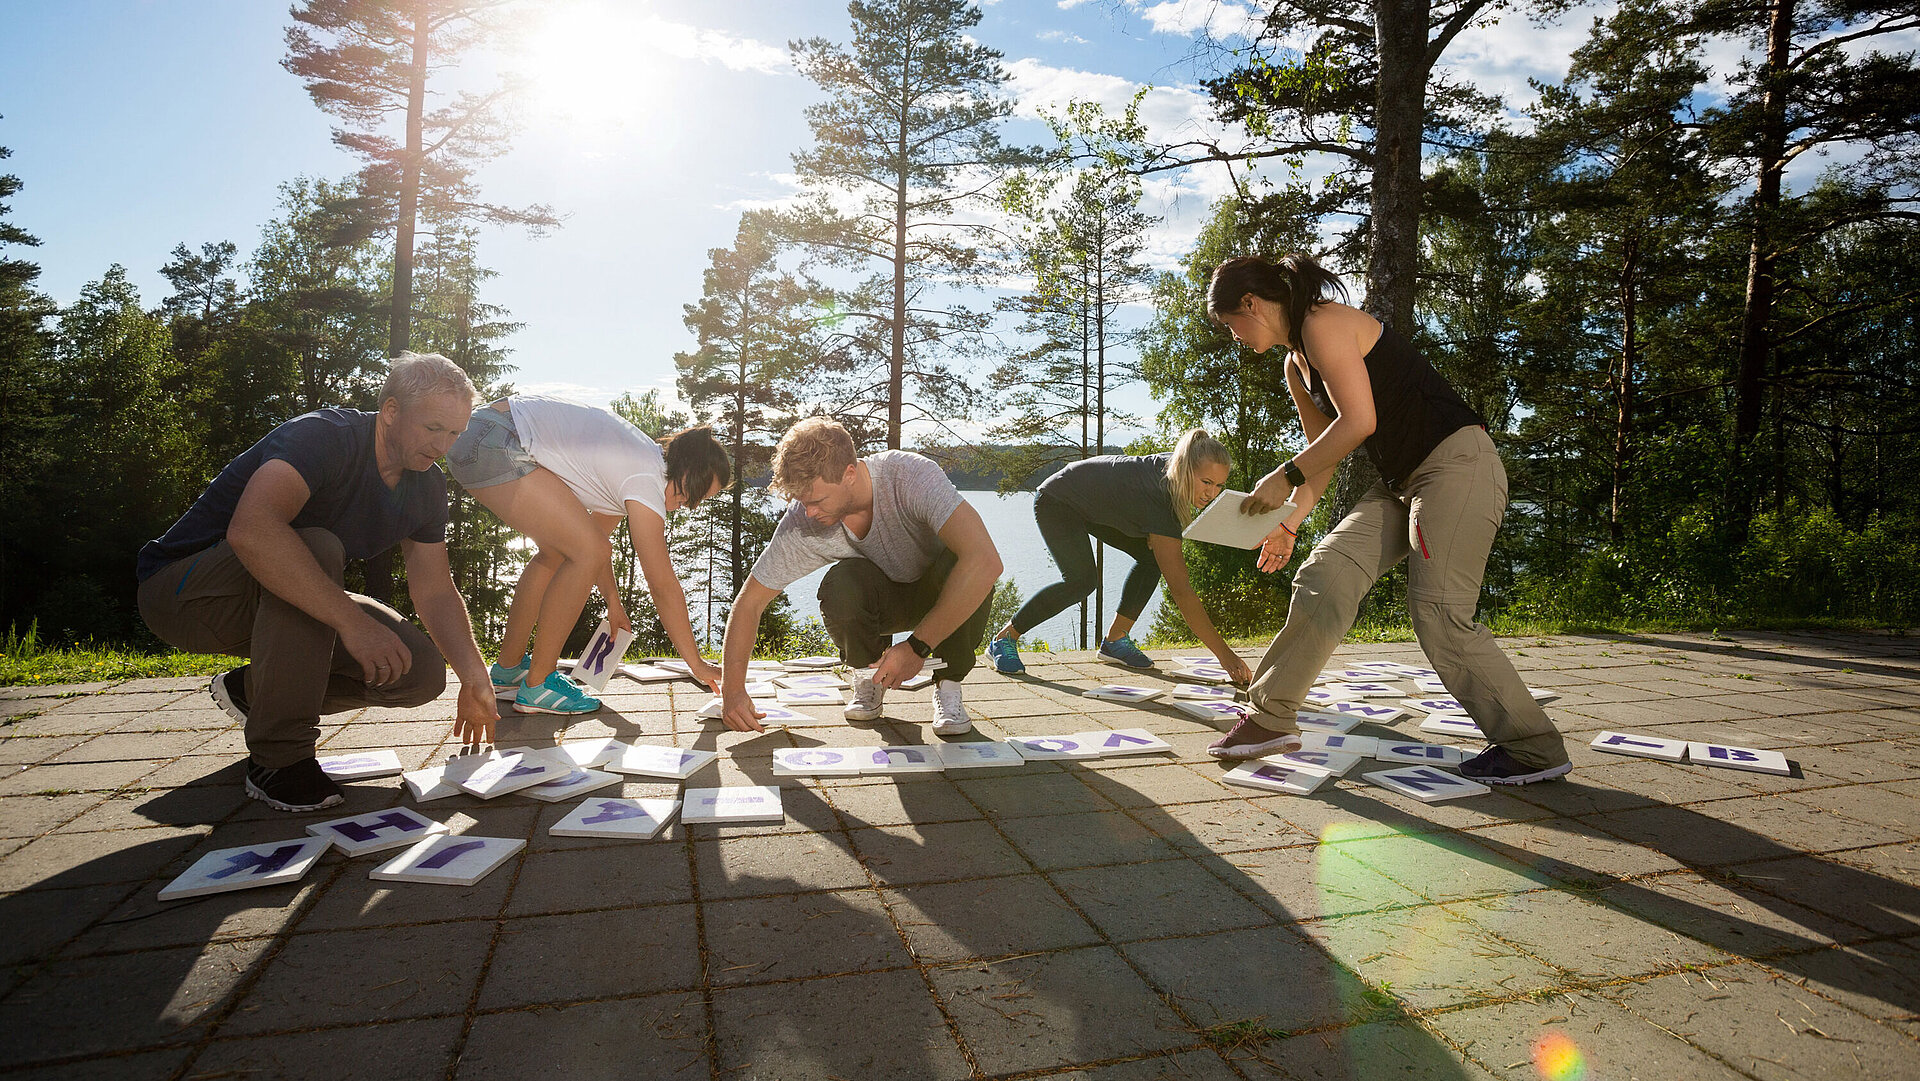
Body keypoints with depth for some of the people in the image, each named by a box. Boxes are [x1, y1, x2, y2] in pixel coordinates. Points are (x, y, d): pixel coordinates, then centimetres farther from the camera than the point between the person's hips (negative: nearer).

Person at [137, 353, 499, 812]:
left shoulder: (426, 486, -2)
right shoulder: (322, 437, -26)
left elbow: (435, 591, 0)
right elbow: (251, 530, -45)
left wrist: (474, 678, -10)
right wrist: (352, 620, -46)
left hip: (281, 603, 7)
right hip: (181, 591, -7)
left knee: (421, 671, -11)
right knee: (317, 549, -38)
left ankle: (251, 690, 11)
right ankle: (278, 757, -26)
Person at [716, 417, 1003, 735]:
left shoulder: (911, 476, -34)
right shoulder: (801, 522, -23)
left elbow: (986, 562, -46)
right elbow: (748, 602, -12)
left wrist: (917, 646, -41)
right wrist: (732, 689, -22)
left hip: (942, 598, -2)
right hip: (881, 601, 2)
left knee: (958, 565, -37)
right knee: (840, 585, -32)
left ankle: (948, 685, -10)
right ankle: (867, 676, -1)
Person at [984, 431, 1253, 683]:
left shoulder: (1173, 465, -17)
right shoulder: (1157, 499, -38)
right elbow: (1180, 590, -40)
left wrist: (1154, 534, -4)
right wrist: (1224, 654, -41)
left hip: (1094, 504, 9)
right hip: (1055, 501, -9)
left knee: (1151, 556, -3)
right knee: (1082, 579, -25)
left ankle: (1115, 640, 7)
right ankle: (1003, 640, -11)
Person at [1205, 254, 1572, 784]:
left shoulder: (1324, 323, -12)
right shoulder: (1297, 366, 16)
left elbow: (1359, 421, -23)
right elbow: (1323, 453, 22)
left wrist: (1286, 476, -17)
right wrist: (1289, 523, 17)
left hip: (1458, 465, -9)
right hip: (1402, 482, 9)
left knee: (1439, 615, -13)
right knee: (1324, 574, -2)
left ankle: (1536, 749, 3)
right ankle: (1269, 715, 3)